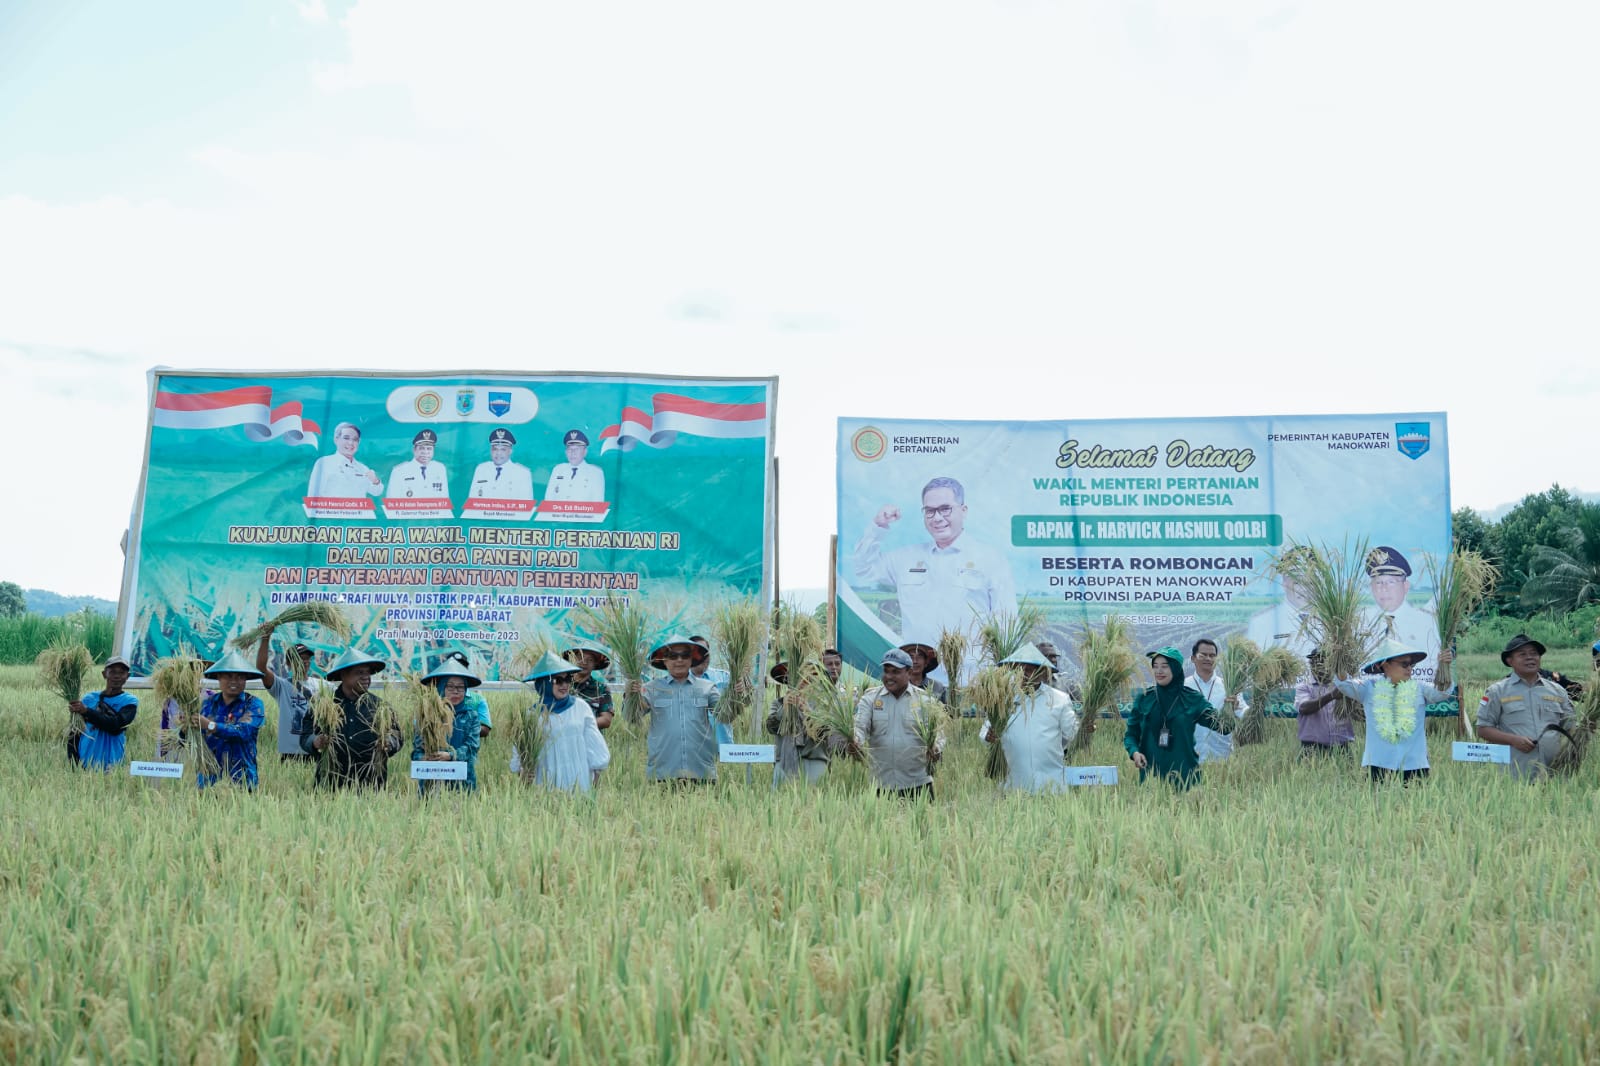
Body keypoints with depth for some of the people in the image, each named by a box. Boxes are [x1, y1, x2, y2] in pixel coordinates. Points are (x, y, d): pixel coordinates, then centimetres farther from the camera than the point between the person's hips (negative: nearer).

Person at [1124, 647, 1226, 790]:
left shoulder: (1192, 699, 1)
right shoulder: (1143, 699, 3)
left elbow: (1221, 725, -5)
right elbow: (1131, 734, 9)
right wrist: (1134, 752, -11)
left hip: (1184, 774, -1)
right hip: (1150, 772, 1)